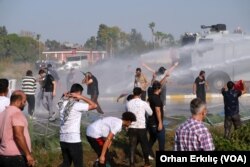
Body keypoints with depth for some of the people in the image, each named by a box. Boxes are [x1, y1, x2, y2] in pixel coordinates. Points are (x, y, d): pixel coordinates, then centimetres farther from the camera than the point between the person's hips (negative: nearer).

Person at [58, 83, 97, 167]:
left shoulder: (62, 104, 5)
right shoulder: (77, 105, -14)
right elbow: (94, 105, -10)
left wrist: (66, 96, 9)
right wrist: (81, 97, -8)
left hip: (63, 139, 7)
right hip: (74, 140, -7)